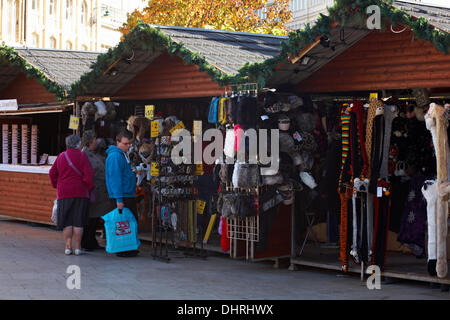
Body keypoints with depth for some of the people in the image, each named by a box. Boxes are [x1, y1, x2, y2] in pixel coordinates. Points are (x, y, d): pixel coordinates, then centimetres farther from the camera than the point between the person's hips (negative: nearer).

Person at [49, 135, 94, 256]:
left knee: (66, 222, 6)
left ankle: (68, 247, 3)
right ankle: (78, 248, 2)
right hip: (80, 193, -3)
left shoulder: (61, 157, 6)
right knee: (78, 222, 2)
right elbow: (88, 174, -10)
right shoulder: (82, 156, -5)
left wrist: (57, 186, 18)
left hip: (64, 194, 3)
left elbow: (52, 173, 8)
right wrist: (89, 188, 2)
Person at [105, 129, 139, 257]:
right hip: (122, 196, -10)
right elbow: (115, 179, -20)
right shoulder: (115, 156, -15)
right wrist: (119, 199, -24)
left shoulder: (123, 154, 17)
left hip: (129, 195, 10)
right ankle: (122, 250, -1)